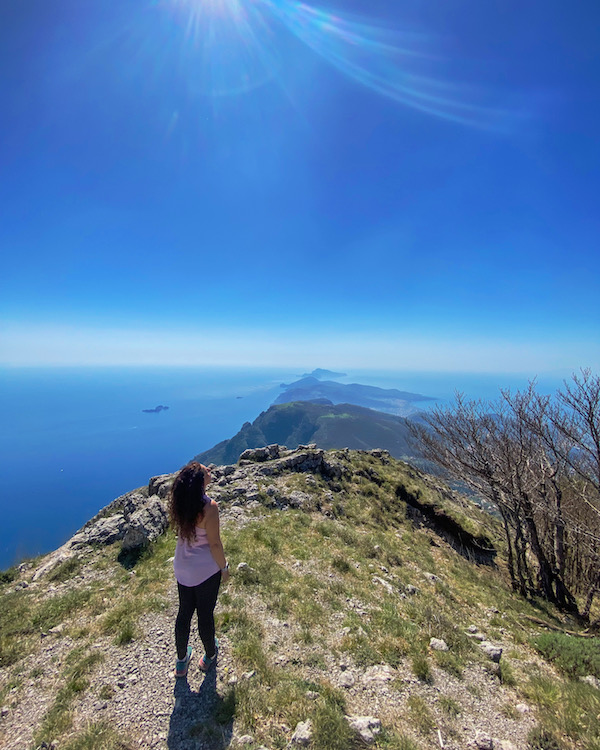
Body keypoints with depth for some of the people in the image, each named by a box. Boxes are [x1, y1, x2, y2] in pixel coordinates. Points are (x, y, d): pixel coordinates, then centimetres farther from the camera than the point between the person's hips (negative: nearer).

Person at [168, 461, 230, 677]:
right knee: (205, 614, 18)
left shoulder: (178, 503, -12)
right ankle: (209, 655, 44)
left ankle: (181, 661, 45)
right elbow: (214, 544, -20)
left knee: (184, 612, 24)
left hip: (182, 568, 5)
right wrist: (224, 568, -6)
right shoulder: (209, 507, -29)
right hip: (206, 570, -5)